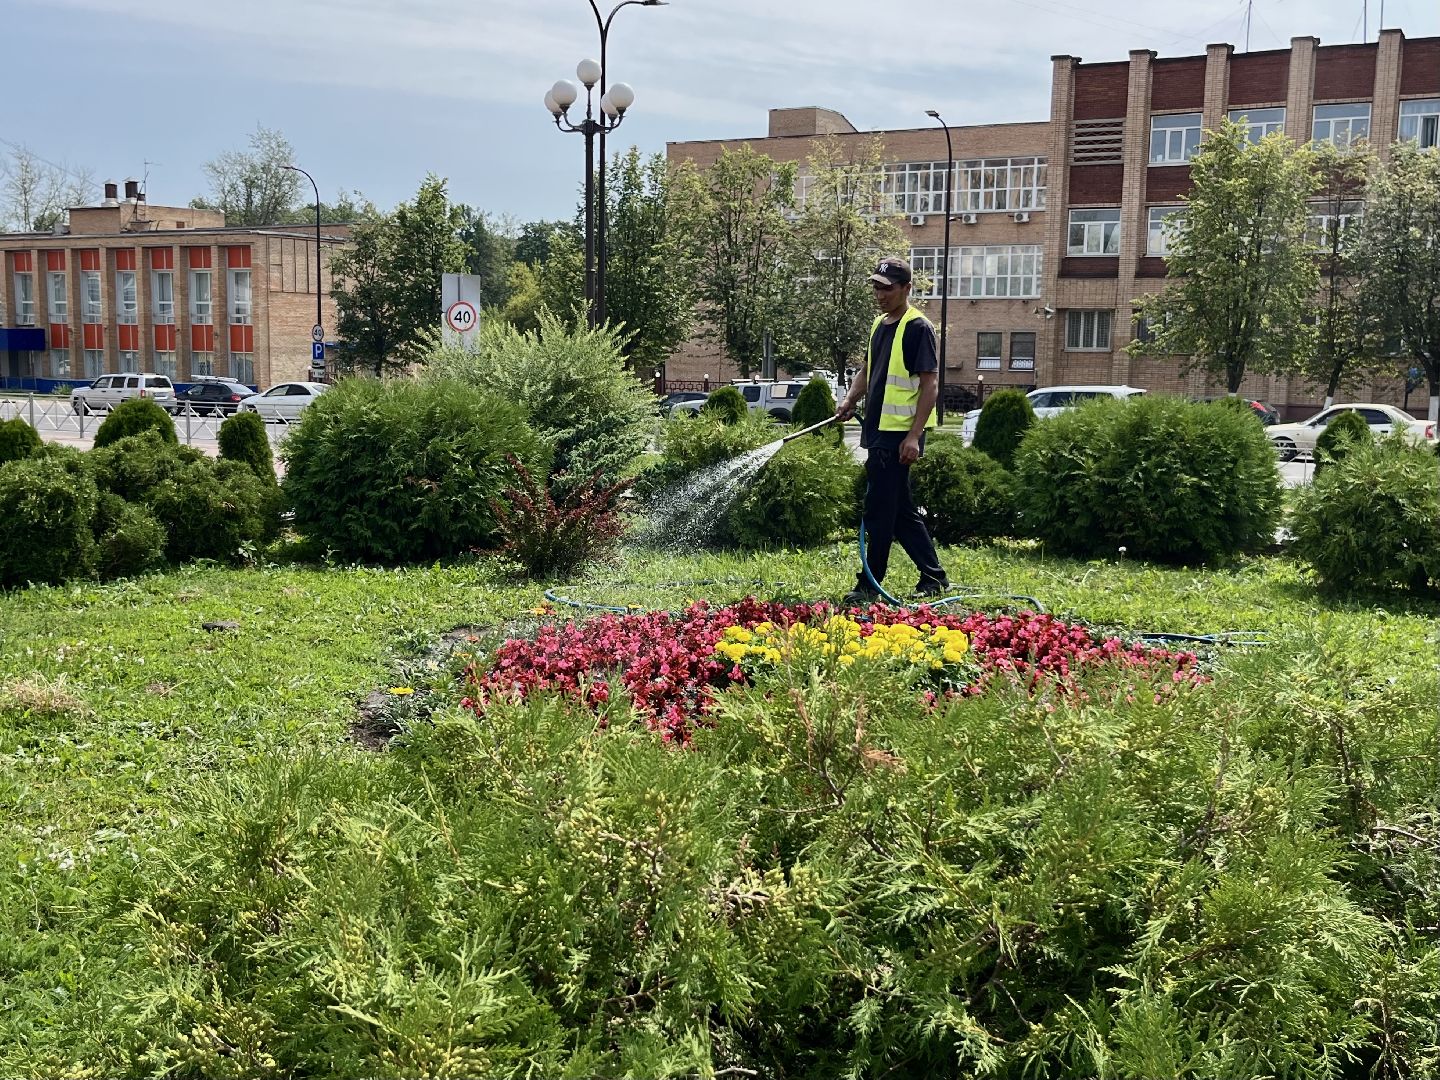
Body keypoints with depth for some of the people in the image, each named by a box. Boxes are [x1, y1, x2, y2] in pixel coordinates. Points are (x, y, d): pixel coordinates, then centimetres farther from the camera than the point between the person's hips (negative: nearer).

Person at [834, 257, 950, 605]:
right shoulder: (879, 325, 15)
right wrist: (850, 400, 7)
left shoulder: (918, 328, -11)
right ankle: (935, 578, 22)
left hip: (899, 435, -9)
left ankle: (869, 586, 1)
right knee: (902, 510, 13)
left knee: (880, 509, -6)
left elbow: (930, 385, -14)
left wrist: (914, 436, -21)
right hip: (879, 431, 9)